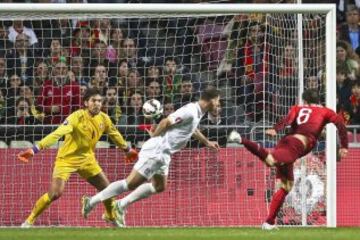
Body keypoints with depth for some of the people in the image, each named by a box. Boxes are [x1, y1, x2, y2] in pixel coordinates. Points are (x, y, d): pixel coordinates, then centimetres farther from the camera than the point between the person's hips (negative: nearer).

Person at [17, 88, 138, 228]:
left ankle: (110, 217, 36)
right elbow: (57, 134, -34)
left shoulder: (103, 119, -5)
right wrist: (34, 150, -43)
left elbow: (115, 135, 15)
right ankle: (29, 221, -4)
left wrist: (127, 150, 28)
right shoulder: (77, 117, -25)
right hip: (67, 159, -6)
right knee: (55, 193, -19)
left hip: (87, 159, 6)